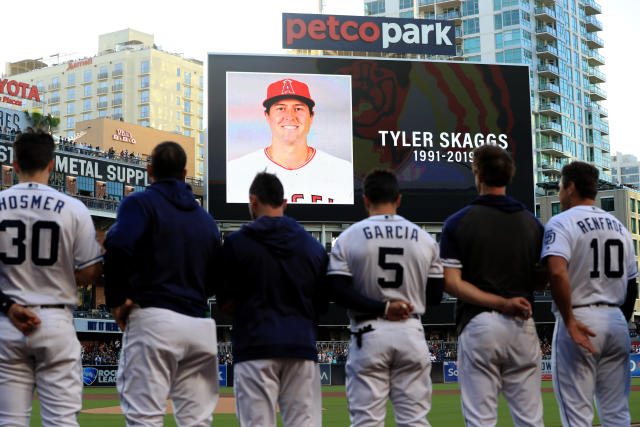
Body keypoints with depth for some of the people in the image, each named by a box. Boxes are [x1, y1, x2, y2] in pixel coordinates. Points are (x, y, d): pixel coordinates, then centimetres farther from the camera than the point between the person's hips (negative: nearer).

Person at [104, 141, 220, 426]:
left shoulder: (140, 202, 2)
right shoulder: (206, 219, 21)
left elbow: (118, 246, -16)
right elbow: (216, 280, 18)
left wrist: (117, 301, -7)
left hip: (152, 318, -6)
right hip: (201, 325, 6)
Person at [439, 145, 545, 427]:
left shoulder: (458, 222, -2)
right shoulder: (531, 223, 6)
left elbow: (451, 283, -10)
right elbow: (543, 279, 8)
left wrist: (501, 303, -12)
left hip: (478, 325, -3)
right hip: (523, 327, 3)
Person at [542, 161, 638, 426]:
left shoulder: (561, 223, -8)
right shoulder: (619, 226, 14)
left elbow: (557, 273, -25)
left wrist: (570, 322, -20)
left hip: (579, 318, -6)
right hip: (616, 320, 6)